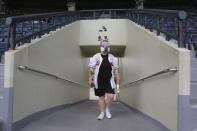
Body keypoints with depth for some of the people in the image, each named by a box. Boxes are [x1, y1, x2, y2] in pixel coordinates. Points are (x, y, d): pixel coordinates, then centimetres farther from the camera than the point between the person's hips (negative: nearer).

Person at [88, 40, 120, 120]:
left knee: (111, 96, -8)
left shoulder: (112, 58, 7)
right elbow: (91, 69, 1)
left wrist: (118, 81, 4)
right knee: (101, 97, 8)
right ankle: (102, 113, 24)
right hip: (99, 82, -1)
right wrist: (90, 79, -6)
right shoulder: (95, 57, 2)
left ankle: (107, 110, 20)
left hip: (109, 81, 1)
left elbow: (116, 70, 8)